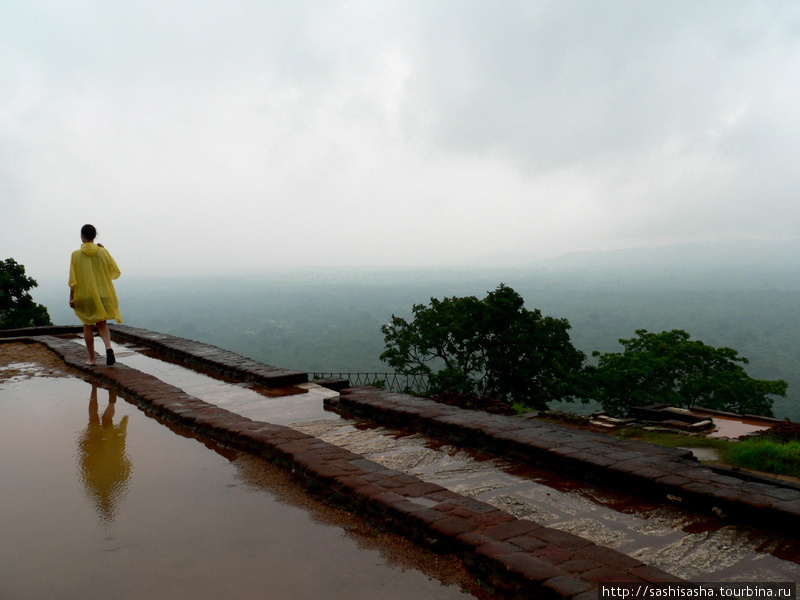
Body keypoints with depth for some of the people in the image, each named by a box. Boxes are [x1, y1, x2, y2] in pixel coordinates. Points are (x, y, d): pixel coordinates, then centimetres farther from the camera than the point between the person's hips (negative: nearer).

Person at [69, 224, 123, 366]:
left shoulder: (76, 255, -7)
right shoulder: (103, 252, -3)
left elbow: (73, 280, -7)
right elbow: (115, 271, 5)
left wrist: (71, 297, 0)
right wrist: (104, 250, 9)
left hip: (85, 295, -1)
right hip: (103, 294, 1)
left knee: (88, 326, 10)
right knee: (102, 323, 12)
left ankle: (92, 359, 13)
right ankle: (108, 347, -16)